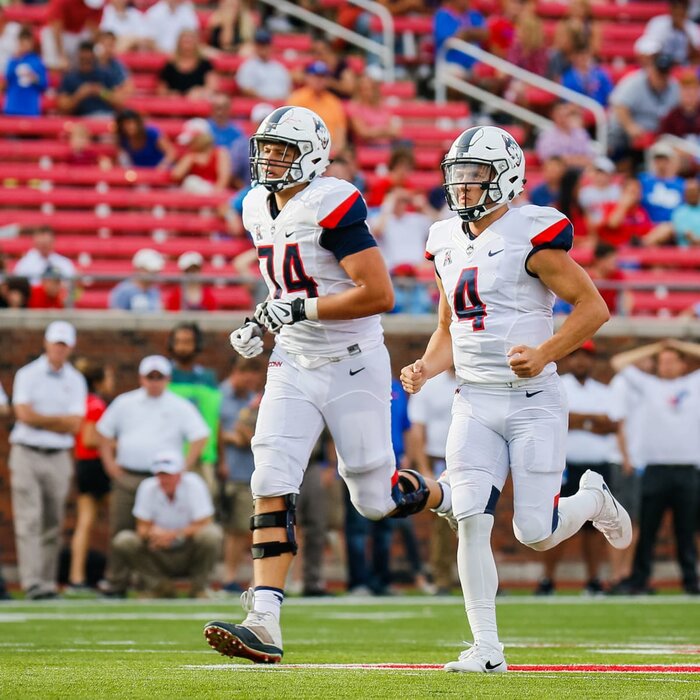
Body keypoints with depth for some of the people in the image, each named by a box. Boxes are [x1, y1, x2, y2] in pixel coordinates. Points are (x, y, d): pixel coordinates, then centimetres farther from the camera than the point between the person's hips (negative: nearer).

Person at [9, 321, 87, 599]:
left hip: (59, 458, 3)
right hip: (26, 454, -3)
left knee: (53, 523, 3)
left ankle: (48, 584, 7)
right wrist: (58, 420, -4)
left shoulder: (75, 381, 9)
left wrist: (41, 420, -7)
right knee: (29, 520, -11)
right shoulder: (27, 375, 2)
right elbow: (25, 415, -11)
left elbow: (74, 425, -1)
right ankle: (32, 583, -18)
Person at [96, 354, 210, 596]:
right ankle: (116, 582, 6)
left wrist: (185, 467, -7)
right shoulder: (125, 403, 13)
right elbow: (104, 432, 18)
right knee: (120, 530, 0)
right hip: (126, 477, 3)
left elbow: (200, 437, 0)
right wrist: (109, 462, 7)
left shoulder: (180, 407, 5)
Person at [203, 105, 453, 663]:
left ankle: (448, 499, 36)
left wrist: (299, 309, -24)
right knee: (272, 486, -10)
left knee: (375, 500, 2)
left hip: (352, 366, -6)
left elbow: (379, 294, -22)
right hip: (294, 366, 6)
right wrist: (263, 323, 8)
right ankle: (264, 626, -15)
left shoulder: (333, 207, -17)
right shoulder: (260, 208, 8)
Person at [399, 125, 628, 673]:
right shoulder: (447, 244, 10)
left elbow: (594, 307, -9)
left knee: (535, 534, -5)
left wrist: (544, 352, -21)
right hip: (474, 403, 5)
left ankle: (593, 500, 30)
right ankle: (486, 649, -5)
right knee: (471, 521, -11)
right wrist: (426, 369, 2)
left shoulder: (531, 236, -11)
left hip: (532, 401, -5)